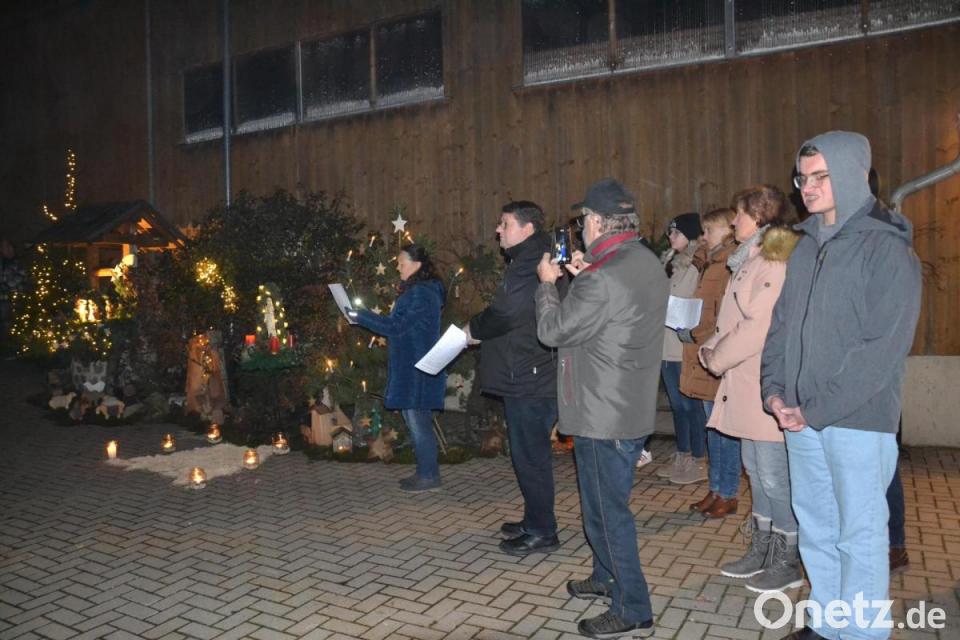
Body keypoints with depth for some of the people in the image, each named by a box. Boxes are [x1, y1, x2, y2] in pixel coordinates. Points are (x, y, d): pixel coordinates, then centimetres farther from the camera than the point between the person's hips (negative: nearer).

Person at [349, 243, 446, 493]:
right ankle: (426, 472, 22)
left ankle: (429, 476, 5)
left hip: (418, 369, -10)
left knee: (418, 421, -4)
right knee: (416, 420, 14)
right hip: (412, 367, 10)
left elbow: (397, 327, -19)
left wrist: (361, 316, -14)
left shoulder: (420, 294, -17)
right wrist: (371, 317, 11)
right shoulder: (419, 290, 16)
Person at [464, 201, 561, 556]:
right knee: (529, 453, 18)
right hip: (525, 376, 10)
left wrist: (470, 329, -5)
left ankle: (542, 532, 13)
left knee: (531, 455, 0)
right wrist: (479, 330, 5)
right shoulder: (527, 262, 16)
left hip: (529, 379, -10)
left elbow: (503, 315, -22)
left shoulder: (529, 266, -18)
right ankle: (535, 520, 32)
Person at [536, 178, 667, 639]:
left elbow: (553, 330, -15)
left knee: (608, 510, 3)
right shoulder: (647, 263, 7)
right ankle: (607, 577, 41)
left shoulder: (602, 280, -25)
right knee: (604, 502, 24)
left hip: (604, 416, -10)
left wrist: (548, 284, 0)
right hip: (632, 408, 10)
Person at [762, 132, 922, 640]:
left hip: (858, 420, -6)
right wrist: (774, 389, -2)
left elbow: (883, 348, -15)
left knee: (859, 536, 5)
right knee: (815, 529, 15)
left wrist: (816, 410, -17)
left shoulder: (887, 250, -9)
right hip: (800, 419, 6)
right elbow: (780, 325, 13)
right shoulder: (805, 247, 11)